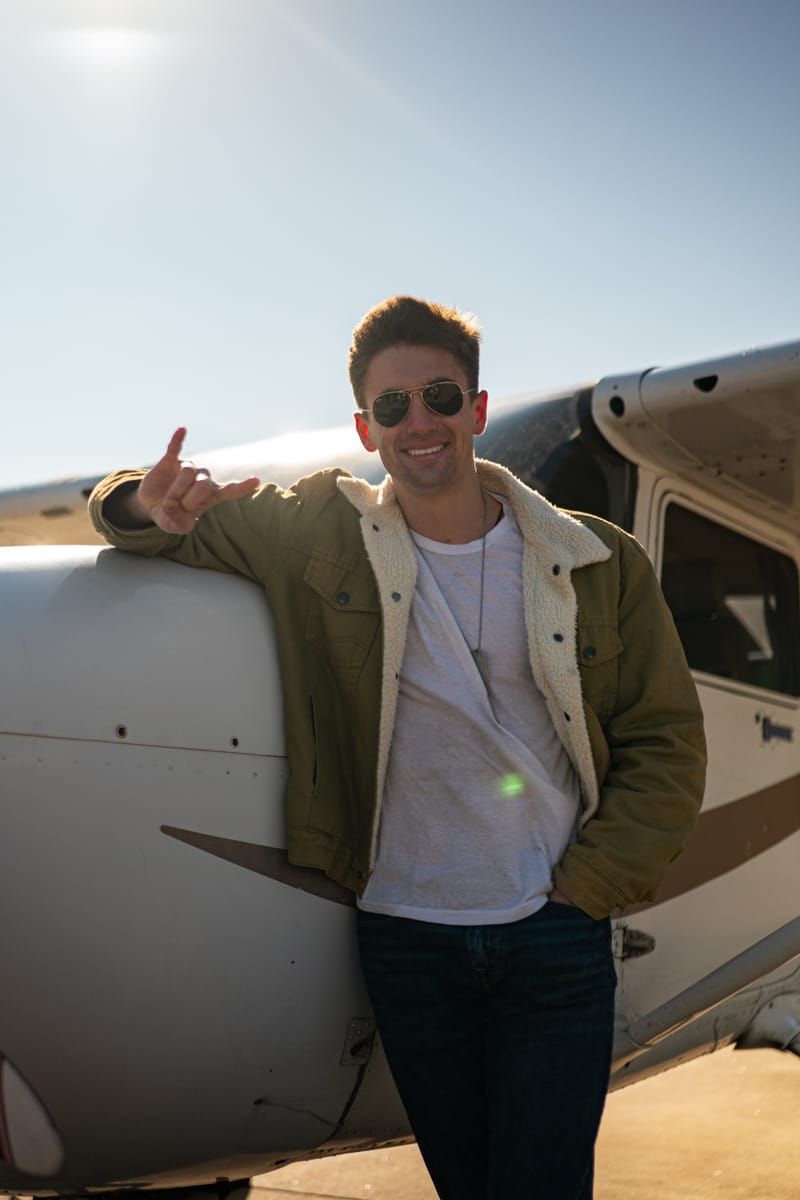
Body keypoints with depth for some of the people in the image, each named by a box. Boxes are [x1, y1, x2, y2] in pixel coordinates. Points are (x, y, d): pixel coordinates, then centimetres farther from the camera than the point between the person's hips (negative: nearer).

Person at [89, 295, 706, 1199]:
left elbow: (664, 743, 5)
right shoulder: (316, 535, 0)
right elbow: (171, 522, 11)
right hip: (405, 933, 1)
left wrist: (584, 888, -3)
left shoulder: (597, 564, 0)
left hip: (556, 935, 0)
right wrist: (154, 508, -14)